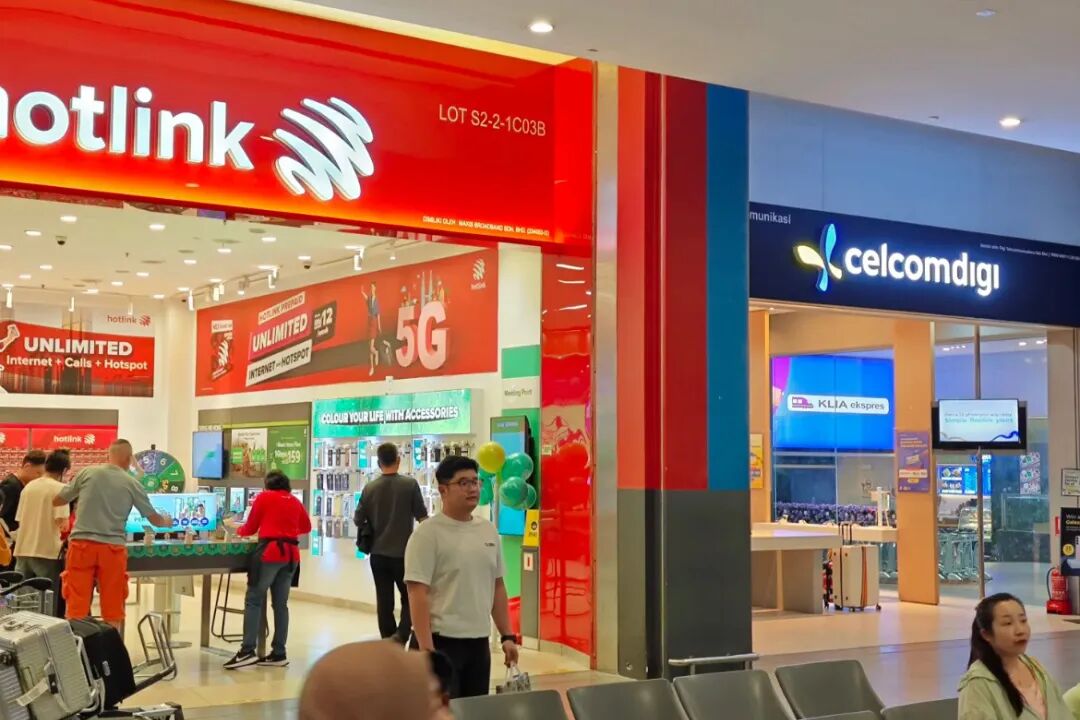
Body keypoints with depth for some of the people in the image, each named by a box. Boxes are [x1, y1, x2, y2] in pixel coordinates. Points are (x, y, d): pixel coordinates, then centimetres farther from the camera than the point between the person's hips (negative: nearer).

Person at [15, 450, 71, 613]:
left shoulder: (28, 487, 11)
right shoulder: (60, 488, -8)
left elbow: (20, 520, 14)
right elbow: (62, 523, -17)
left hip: (23, 551, 6)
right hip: (47, 552, -6)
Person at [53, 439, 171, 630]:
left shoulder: (88, 473, 5)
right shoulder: (132, 484, 4)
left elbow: (56, 501, 14)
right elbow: (154, 519, 14)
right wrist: (166, 522, 37)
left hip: (82, 544, 1)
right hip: (112, 548, -1)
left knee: (76, 605, 2)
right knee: (112, 609, 8)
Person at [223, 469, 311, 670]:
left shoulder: (263, 497, 4)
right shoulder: (295, 501, 15)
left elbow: (250, 528, 9)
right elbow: (306, 527, 26)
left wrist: (235, 526, 29)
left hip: (270, 551, -5)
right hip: (291, 554, 5)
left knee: (254, 600, -4)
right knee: (281, 604, 8)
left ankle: (247, 651, -13)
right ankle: (279, 653, 7)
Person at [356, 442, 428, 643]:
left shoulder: (370, 488, -2)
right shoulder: (410, 484, -10)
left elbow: (358, 520, 4)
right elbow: (422, 517, -7)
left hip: (378, 554, 3)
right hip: (404, 553, -3)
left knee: (384, 601, 9)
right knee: (409, 598, 8)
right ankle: (400, 635, -12)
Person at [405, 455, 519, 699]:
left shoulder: (488, 529, 10)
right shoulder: (428, 534, -11)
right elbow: (418, 594, -15)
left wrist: (507, 636, 13)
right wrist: (426, 650, -21)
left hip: (479, 642, 7)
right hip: (441, 642, -7)